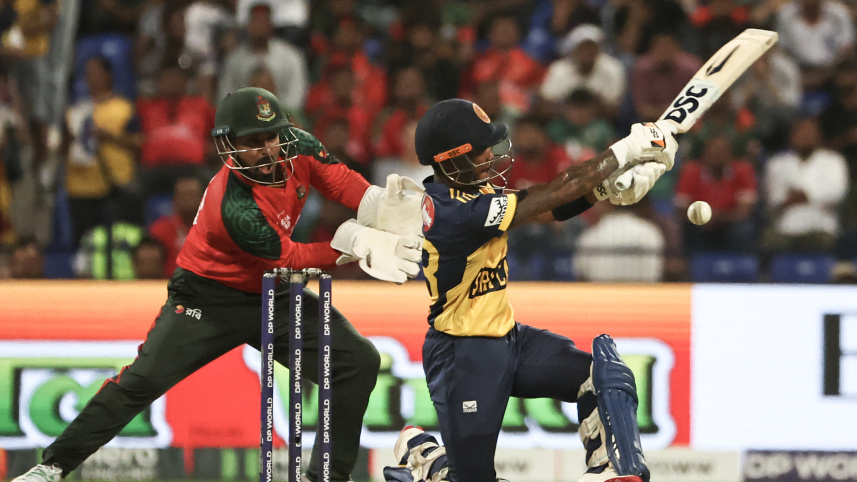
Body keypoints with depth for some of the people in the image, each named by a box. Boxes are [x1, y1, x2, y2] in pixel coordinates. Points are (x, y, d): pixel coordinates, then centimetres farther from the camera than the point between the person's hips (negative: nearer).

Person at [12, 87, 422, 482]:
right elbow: (288, 258, -23)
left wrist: (385, 208, -30)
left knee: (359, 361, -5)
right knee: (144, 378, -17)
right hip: (210, 297, -7)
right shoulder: (235, 208, -32)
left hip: (270, 293, 7)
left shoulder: (296, 146, -14)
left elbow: (341, 182, -10)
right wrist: (353, 244, -30)